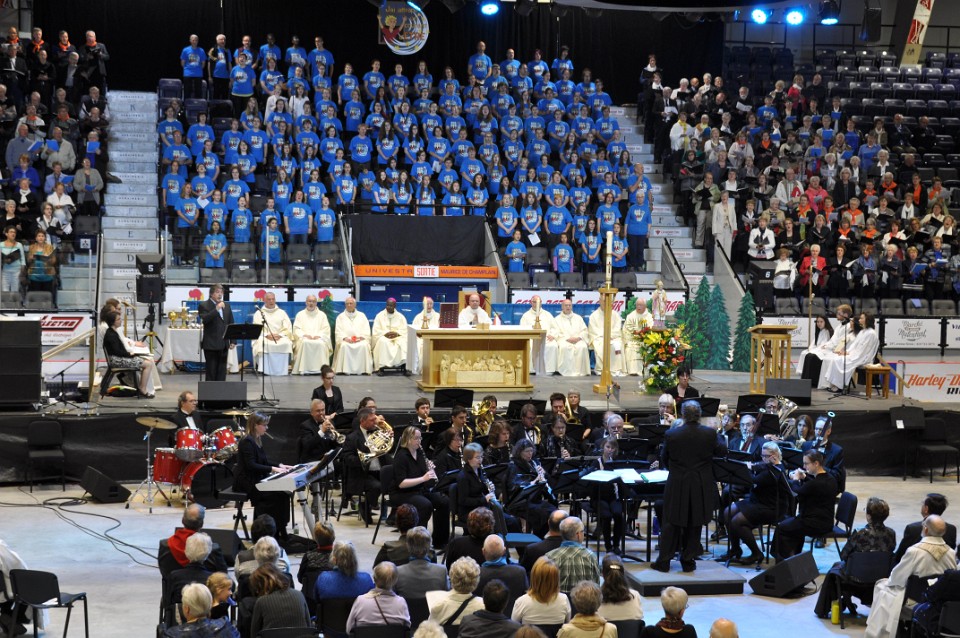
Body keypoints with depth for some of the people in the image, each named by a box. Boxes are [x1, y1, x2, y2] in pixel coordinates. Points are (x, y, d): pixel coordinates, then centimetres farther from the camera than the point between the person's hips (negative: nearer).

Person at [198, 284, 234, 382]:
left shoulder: (226, 306, 13)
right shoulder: (204, 306, -4)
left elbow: (231, 324, 15)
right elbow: (204, 320, -21)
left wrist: (233, 341, 8)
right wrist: (216, 309, -25)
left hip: (223, 344, 5)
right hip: (211, 344, -5)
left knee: (222, 371, 7)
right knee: (211, 372, -2)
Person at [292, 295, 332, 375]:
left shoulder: (322, 314, 15)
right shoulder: (300, 314, 15)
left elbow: (326, 329, 7)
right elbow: (296, 329, 6)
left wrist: (318, 335, -12)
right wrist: (305, 335, -13)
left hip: (318, 338, 0)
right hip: (304, 338, 0)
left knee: (321, 344, -35)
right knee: (304, 343, -36)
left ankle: (320, 368, -33)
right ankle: (304, 369, -37)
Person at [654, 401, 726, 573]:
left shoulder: (671, 434, -12)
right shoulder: (710, 433, -12)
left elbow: (664, 460, 2)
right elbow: (721, 452, 4)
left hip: (677, 485, -1)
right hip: (701, 487, 1)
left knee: (671, 522, 9)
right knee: (694, 524, 11)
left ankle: (664, 561, 12)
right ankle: (688, 560, 16)